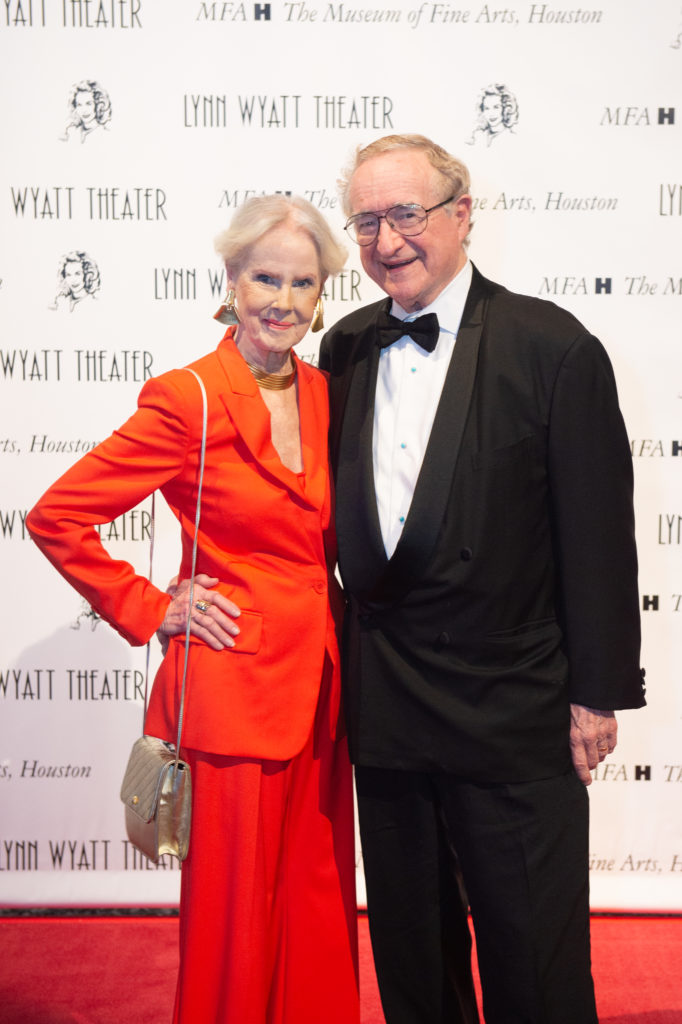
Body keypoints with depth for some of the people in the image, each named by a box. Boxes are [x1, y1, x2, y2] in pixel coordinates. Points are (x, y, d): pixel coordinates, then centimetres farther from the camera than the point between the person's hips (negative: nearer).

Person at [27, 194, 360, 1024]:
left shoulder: (322, 394, 8)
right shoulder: (188, 401, -11)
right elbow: (55, 518, -11)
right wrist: (151, 612, -9)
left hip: (318, 688, 6)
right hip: (232, 689, -6)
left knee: (319, 914, 15)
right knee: (235, 923, 7)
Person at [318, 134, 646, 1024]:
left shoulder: (553, 347, -9)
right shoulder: (345, 349, 6)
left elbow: (597, 535, -9)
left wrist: (597, 693, -9)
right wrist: (350, 656, 7)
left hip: (513, 717, -4)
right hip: (383, 709, 5)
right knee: (409, 952, 20)